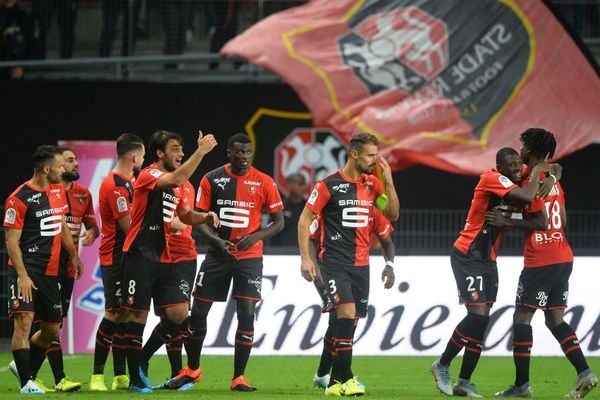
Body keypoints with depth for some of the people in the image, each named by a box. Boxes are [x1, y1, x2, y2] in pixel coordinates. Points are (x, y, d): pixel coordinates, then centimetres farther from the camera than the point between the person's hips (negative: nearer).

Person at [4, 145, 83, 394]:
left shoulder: (58, 191, 11)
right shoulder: (19, 198, -12)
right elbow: (12, 241, -12)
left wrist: (74, 255, 20)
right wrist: (22, 275, -19)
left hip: (50, 271, 7)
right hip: (25, 270, -7)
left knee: (52, 329, 11)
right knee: (24, 319, -19)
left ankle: (23, 367, 32)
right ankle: (26, 383, -18)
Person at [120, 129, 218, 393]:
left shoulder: (174, 188, 17)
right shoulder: (148, 176, -9)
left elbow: (185, 215, 29)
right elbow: (177, 178, -28)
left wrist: (205, 217, 8)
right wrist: (201, 151, -24)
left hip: (162, 259, 8)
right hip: (140, 256, -8)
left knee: (179, 314, 0)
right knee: (137, 315, -4)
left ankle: (141, 362, 17)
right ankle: (135, 379, 1)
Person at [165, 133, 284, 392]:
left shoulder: (264, 182, -2)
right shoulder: (212, 180, 0)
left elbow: (279, 221, 2)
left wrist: (255, 236, -15)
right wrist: (217, 241, -15)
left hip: (250, 257, -1)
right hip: (217, 255, 1)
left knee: (246, 314, -9)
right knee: (198, 311, 4)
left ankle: (239, 378, -1)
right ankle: (192, 369, 24)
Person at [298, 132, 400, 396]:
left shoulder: (372, 184, 9)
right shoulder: (329, 184, -8)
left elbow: (392, 215, 8)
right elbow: (305, 219, -4)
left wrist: (388, 181, -2)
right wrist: (305, 258, -10)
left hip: (360, 263, 6)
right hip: (334, 262, -6)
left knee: (350, 321, 5)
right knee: (347, 311, -21)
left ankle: (333, 380, 15)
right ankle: (344, 378, -20)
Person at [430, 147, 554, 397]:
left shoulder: (512, 183, 10)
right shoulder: (492, 179, -17)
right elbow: (527, 198, -30)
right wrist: (537, 172, -14)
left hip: (487, 259, 9)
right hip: (467, 255, -9)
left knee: (482, 320, 4)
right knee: (477, 313, -16)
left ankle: (464, 382, 8)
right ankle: (442, 365, 1)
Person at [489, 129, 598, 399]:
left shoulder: (533, 182, -12)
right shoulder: (553, 180, 15)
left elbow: (542, 222, -18)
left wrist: (507, 222, -14)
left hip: (541, 262, -9)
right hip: (563, 258, 9)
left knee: (521, 317, -1)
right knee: (555, 319, 11)